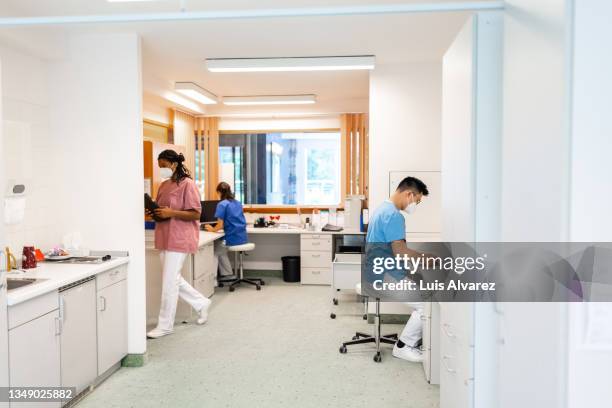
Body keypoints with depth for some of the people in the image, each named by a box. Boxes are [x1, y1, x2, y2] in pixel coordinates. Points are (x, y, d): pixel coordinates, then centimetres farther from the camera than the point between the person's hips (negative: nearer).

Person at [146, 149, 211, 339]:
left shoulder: (187, 184, -10)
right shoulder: (164, 185, 13)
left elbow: (195, 214, -14)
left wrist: (171, 213, -22)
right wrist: (155, 213, 1)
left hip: (179, 239, -9)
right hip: (164, 238, 9)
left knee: (169, 282, -4)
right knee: (174, 279, 13)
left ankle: (165, 325, 8)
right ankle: (201, 303, 32)